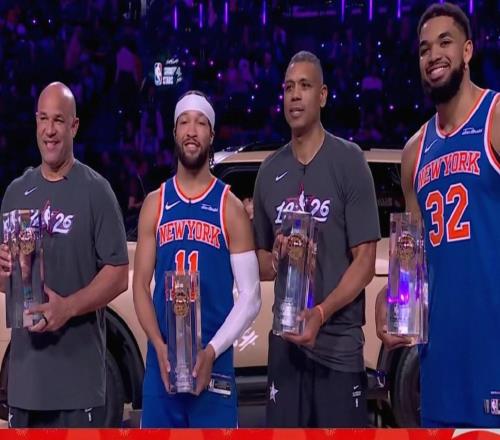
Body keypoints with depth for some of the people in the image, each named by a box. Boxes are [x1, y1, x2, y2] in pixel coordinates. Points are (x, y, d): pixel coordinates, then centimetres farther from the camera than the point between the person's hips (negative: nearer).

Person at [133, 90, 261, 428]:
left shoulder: (231, 208, 0)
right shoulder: (154, 205, 8)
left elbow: (251, 296, -2)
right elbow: (141, 286, 6)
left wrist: (211, 352, -13)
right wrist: (160, 347, -8)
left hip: (214, 364, -2)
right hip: (161, 362, 2)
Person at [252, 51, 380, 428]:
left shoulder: (349, 161, -4)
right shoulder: (270, 171, 10)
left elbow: (365, 260, -8)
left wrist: (321, 314, -21)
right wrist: (274, 260, -5)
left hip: (339, 342, -4)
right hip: (285, 340, 4)